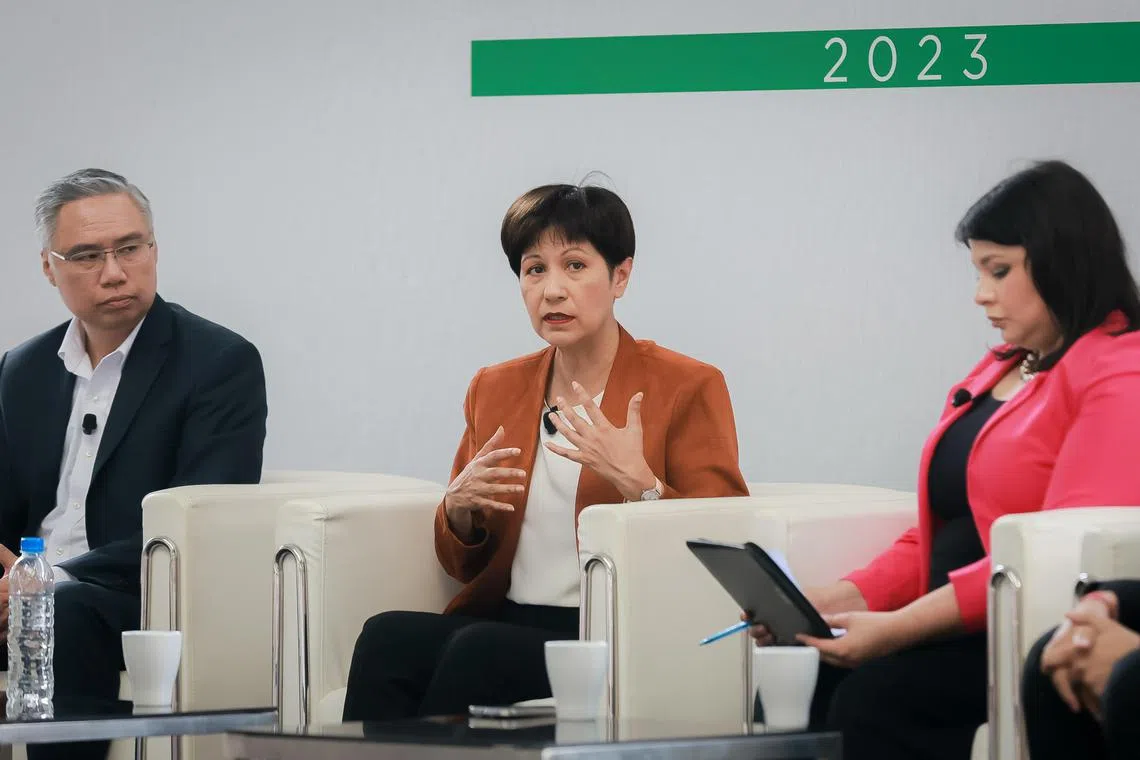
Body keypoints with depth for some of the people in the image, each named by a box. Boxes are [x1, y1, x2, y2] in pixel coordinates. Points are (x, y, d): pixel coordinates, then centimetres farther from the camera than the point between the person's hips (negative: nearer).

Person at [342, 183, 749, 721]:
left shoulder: (688, 388, 2)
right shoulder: (494, 389, 18)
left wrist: (636, 482, -20)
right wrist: (459, 508, 0)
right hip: (507, 623, 5)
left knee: (478, 651, -32)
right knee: (386, 637, -26)